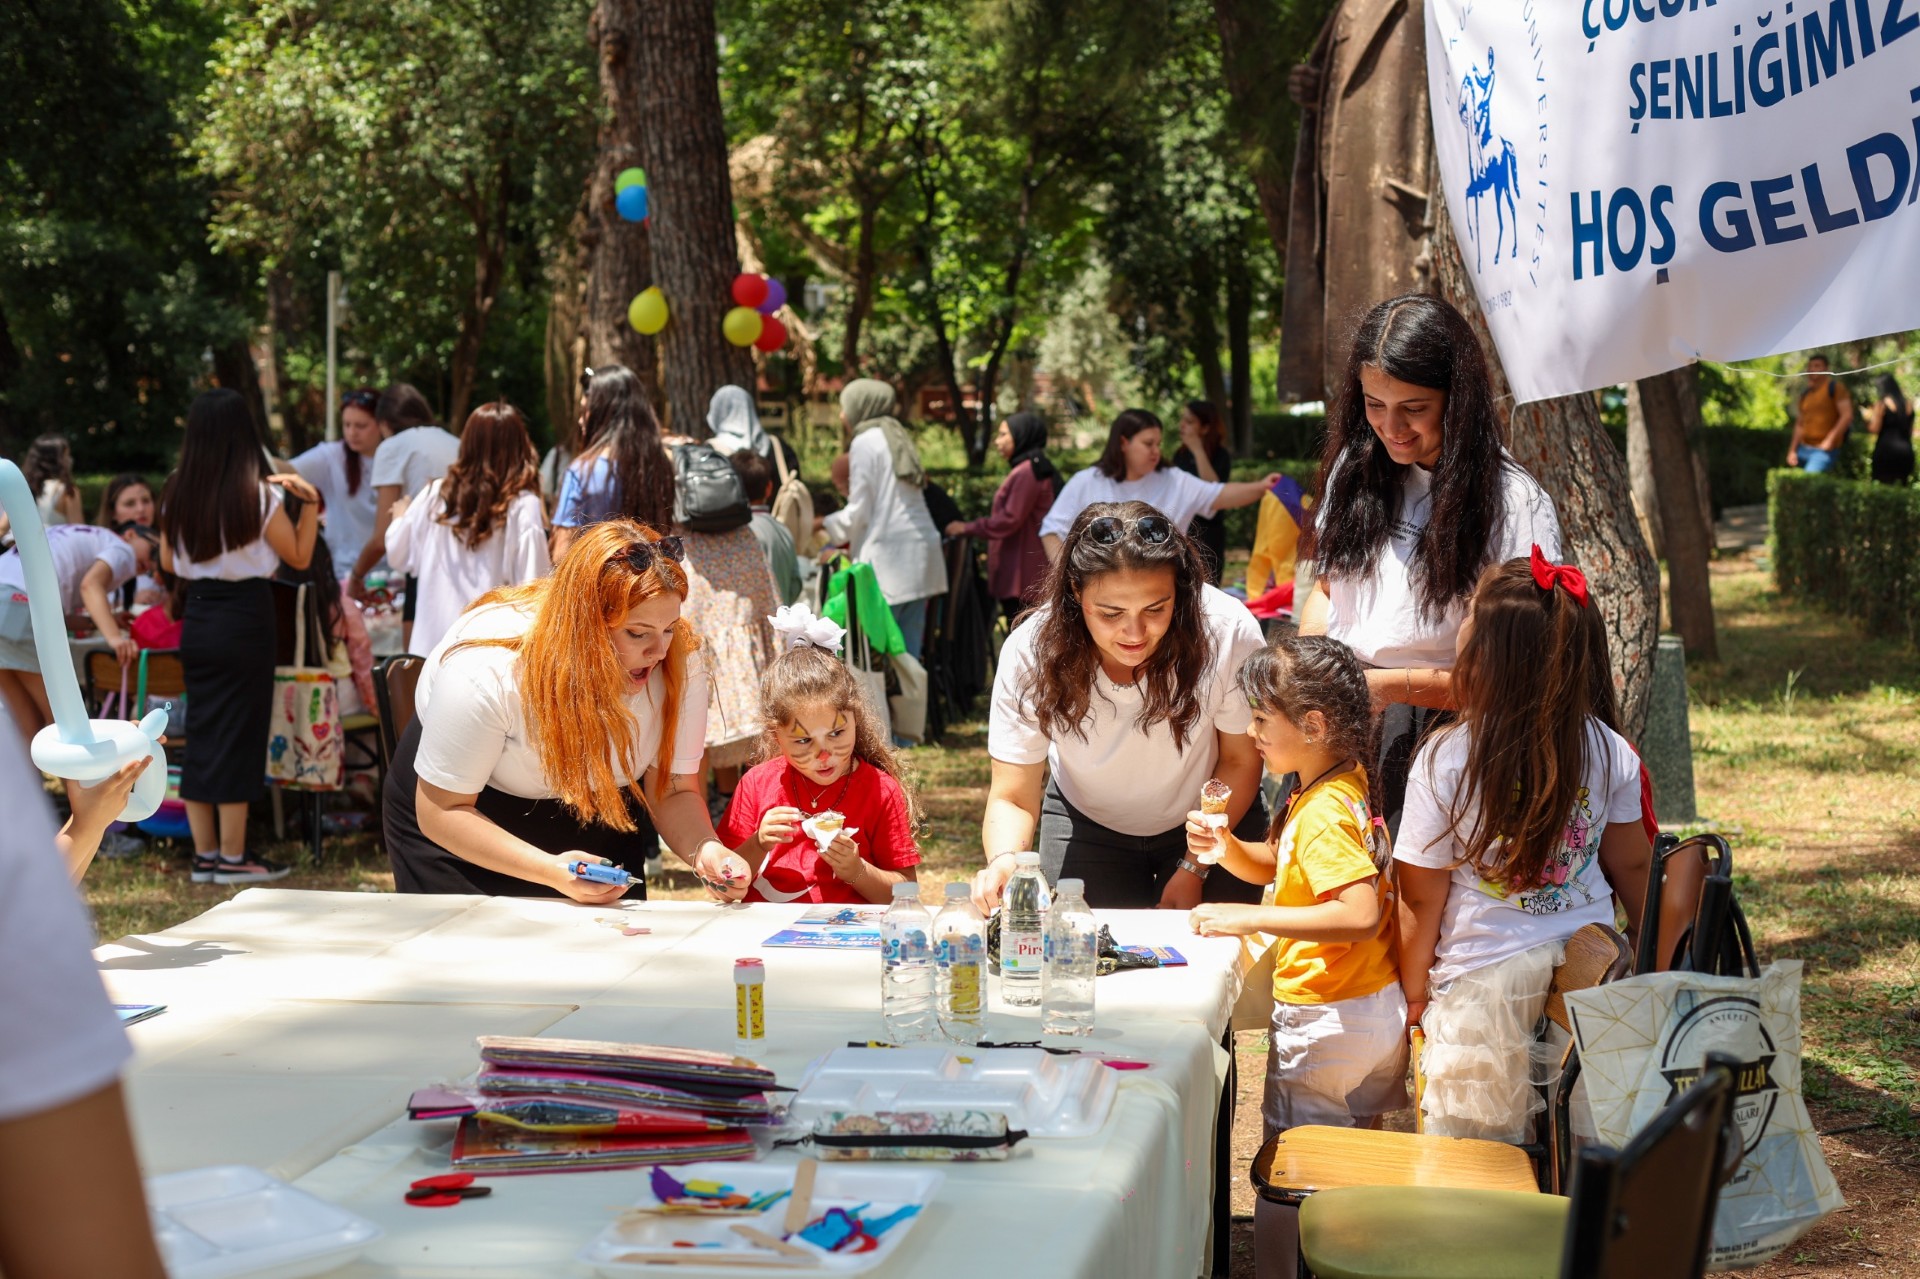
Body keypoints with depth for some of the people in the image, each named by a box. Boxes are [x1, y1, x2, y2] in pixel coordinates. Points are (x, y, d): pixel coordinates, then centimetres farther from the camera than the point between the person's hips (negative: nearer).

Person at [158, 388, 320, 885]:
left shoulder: (176, 493, 1)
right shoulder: (257, 495, -12)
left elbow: (168, 563, 12)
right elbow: (298, 556, -3)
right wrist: (310, 502, 0)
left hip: (197, 617, 5)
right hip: (244, 616, -5)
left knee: (201, 730, 11)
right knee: (239, 733, 1)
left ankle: (204, 854, 14)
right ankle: (232, 857, 4)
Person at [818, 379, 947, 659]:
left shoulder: (865, 442, -5)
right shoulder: (897, 439, 19)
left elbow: (859, 511, -7)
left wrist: (823, 523, 9)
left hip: (889, 557, -8)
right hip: (918, 552, 8)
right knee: (908, 653, 5)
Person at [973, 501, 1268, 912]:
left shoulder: (1229, 632, -32)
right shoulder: (1031, 651, -30)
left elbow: (1240, 761, -15)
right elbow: (1013, 798, -26)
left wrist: (1194, 869, -13)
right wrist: (1004, 861, -47)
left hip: (1210, 820, 0)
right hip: (1087, 826, 0)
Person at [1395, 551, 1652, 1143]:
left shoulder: (1444, 760, -15)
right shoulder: (1608, 750, -5)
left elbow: (1421, 898, -8)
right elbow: (1631, 866, 6)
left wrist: (1415, 989, 6)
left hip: (1485, 979, -4)